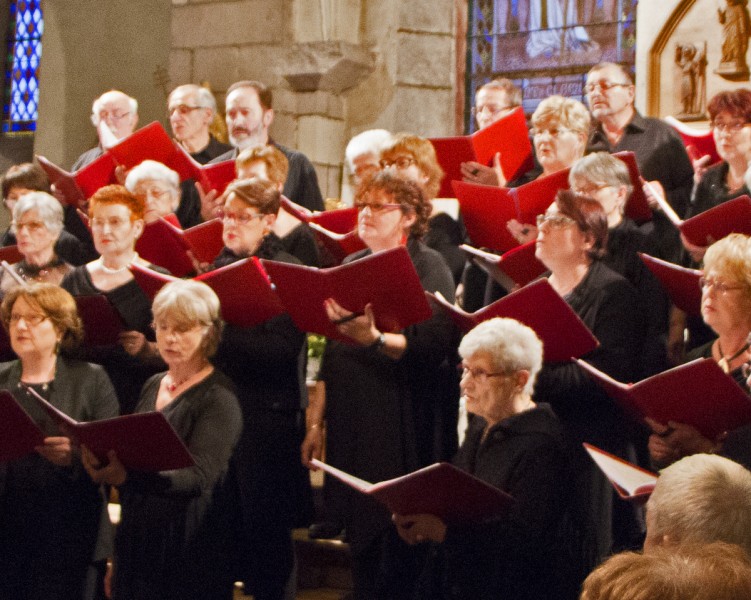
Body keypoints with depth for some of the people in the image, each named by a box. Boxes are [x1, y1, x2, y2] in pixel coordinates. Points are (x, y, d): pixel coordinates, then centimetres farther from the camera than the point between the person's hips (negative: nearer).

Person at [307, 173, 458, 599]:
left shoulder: (428, 266, -5)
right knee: (360, 543, 9)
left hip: (402, 431, -7)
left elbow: (434, 345, -20)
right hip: (352, 429, 7)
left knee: (397, 553, -7)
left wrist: (375, 339, -36)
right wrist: (317, 423, 16)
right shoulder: (351, 267, 16)